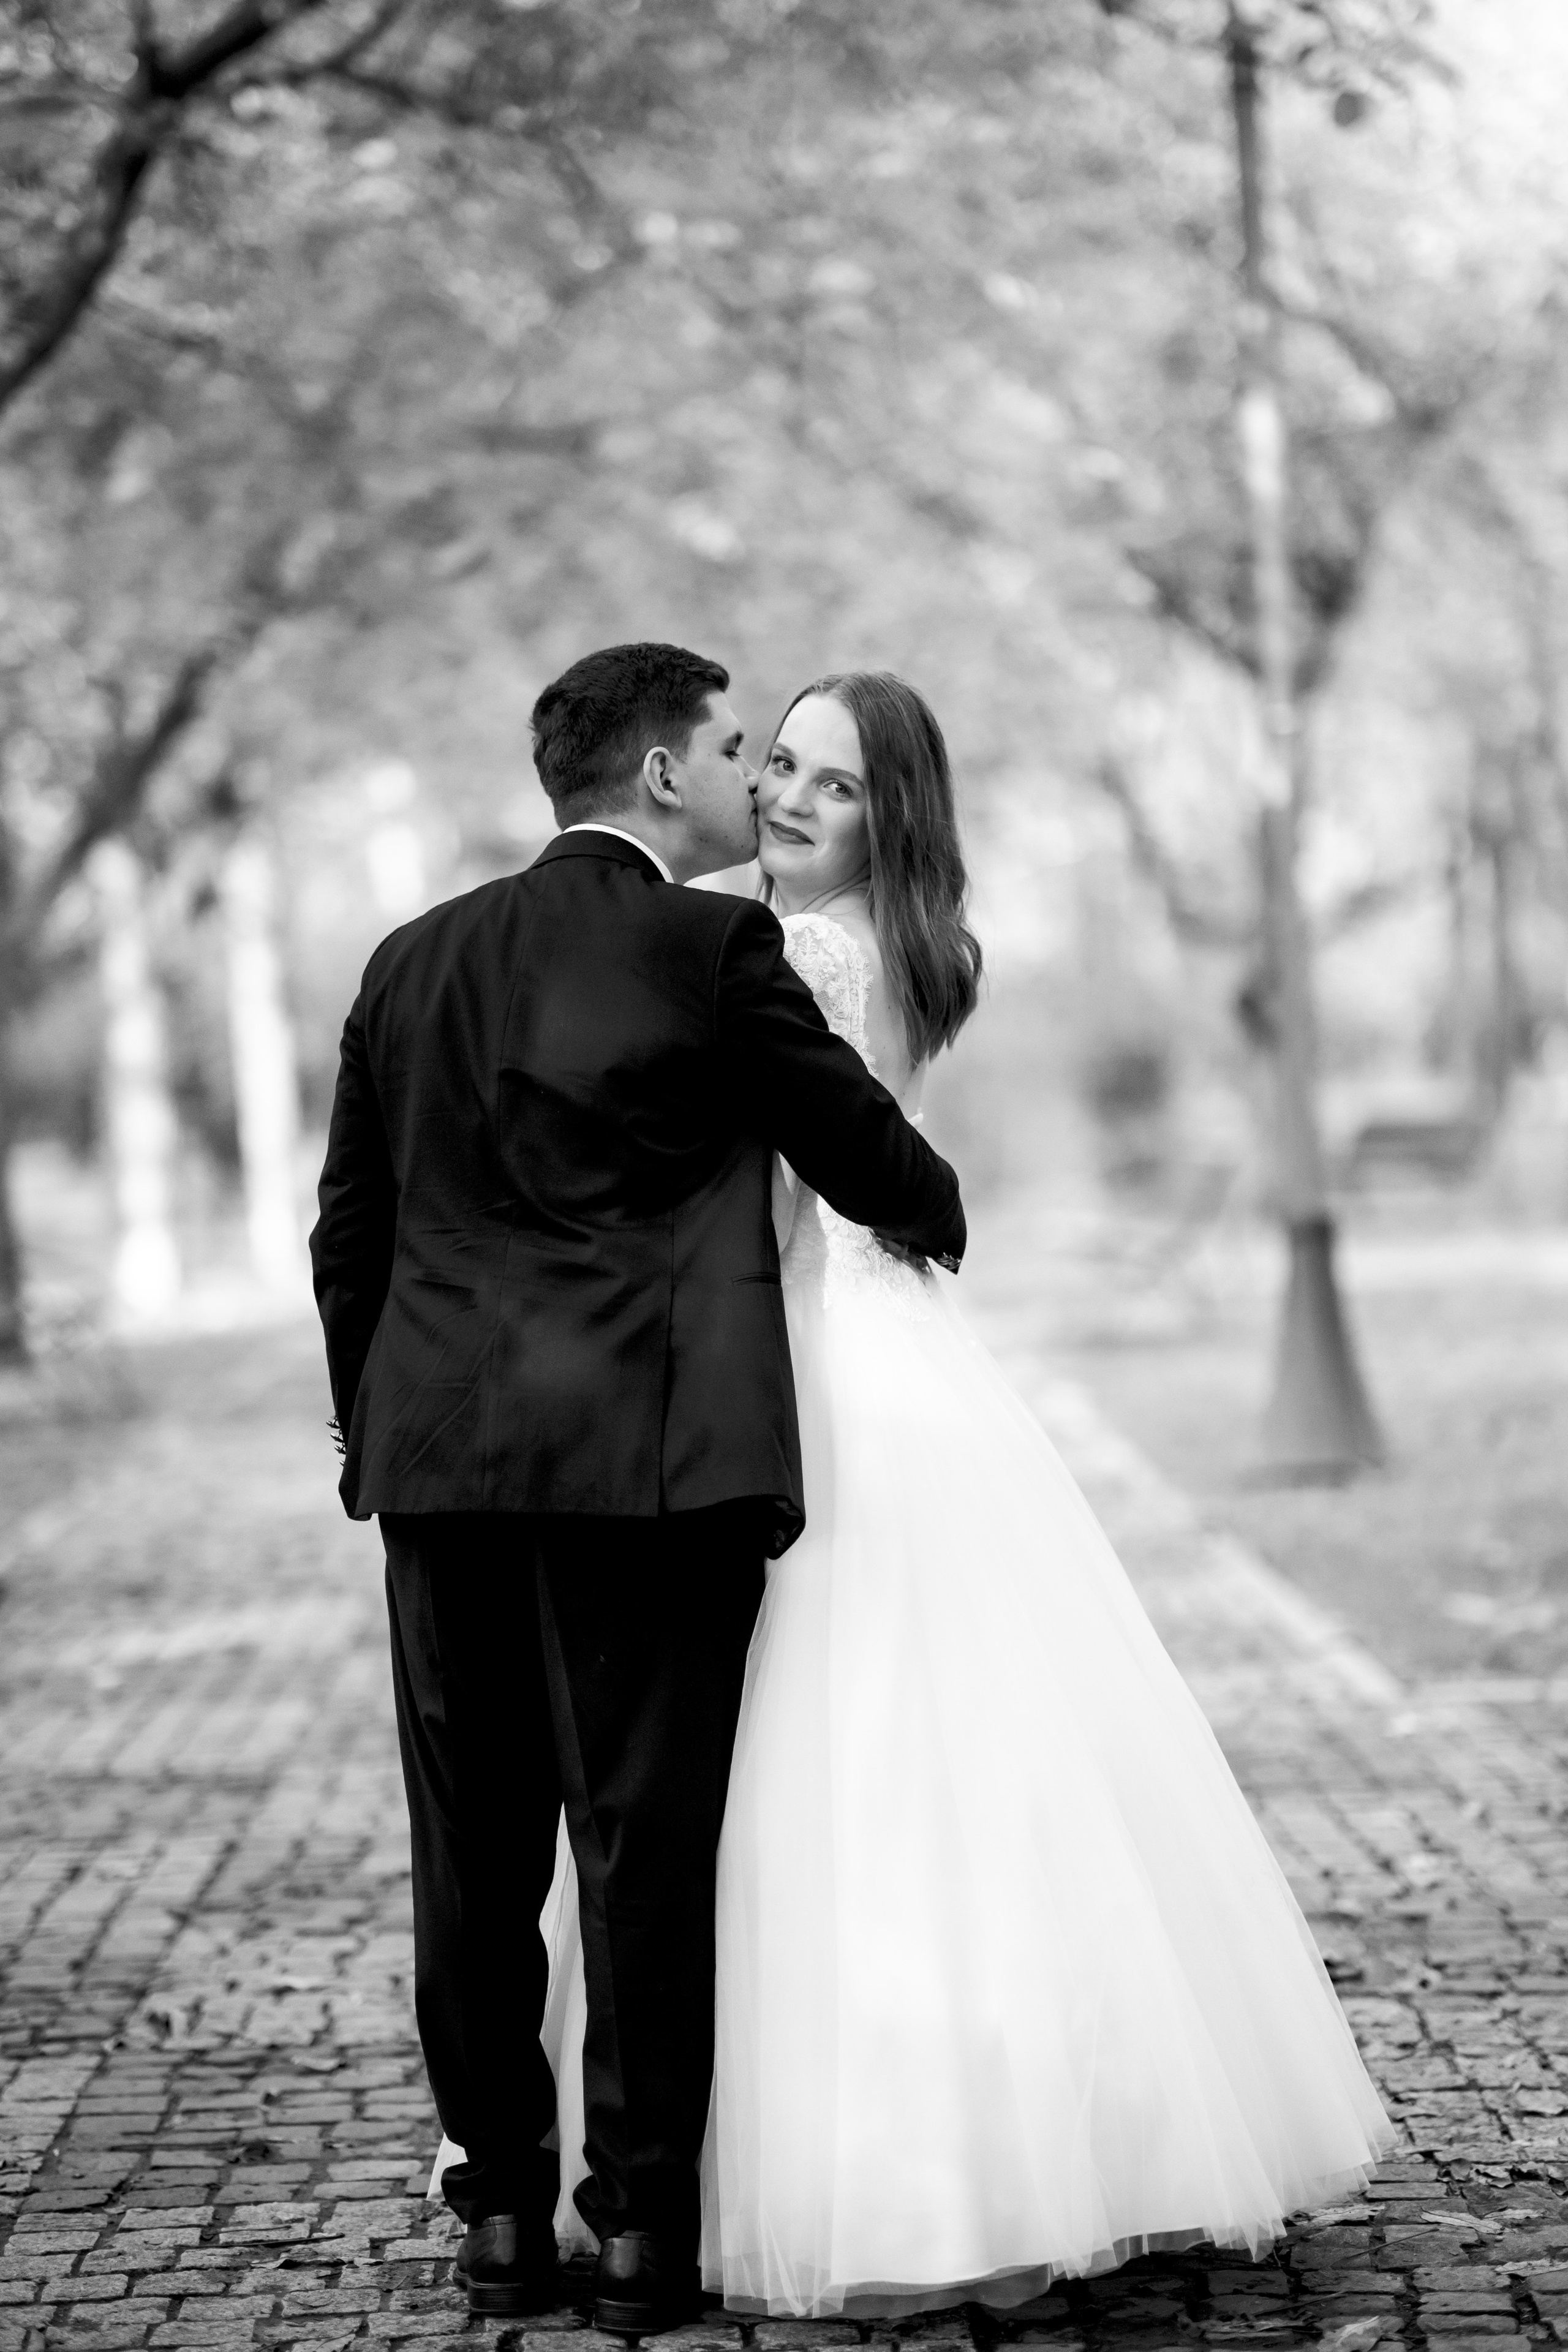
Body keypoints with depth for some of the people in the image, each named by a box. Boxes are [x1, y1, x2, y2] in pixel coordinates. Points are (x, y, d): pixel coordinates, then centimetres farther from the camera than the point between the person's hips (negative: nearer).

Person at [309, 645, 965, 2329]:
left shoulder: (416, 960, 11)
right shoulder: (716, 951, -4)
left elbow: (349, 1231, 15)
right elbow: (866, 1150, 5)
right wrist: (938, 1227, 27)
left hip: (442, 1458, 5)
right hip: (650, 1458, -5)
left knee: (473, 1853, 10)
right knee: (646, 1843, 2)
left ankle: (500, 2211, 16)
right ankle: (643, 2221, 6)